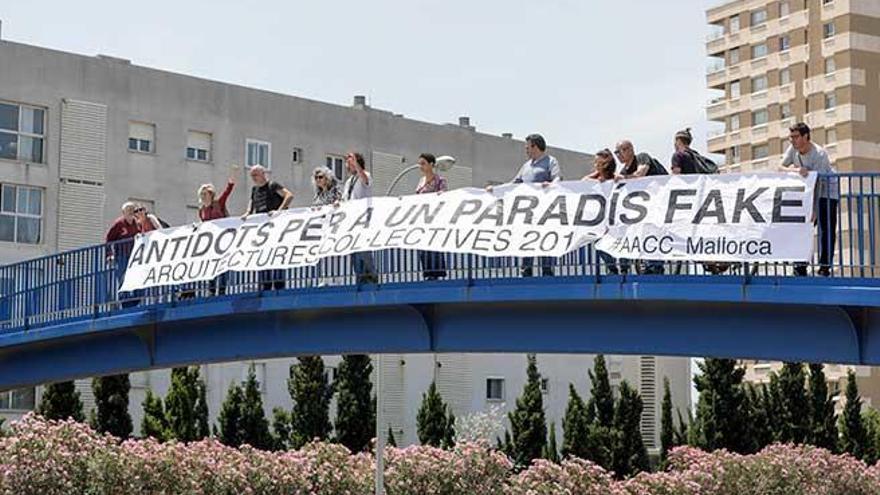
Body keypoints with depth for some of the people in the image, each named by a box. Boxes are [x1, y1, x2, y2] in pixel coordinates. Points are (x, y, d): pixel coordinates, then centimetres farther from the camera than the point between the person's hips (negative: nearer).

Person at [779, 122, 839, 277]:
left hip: (828, 190, -6)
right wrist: (796, 170, -36)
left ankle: (825, 266, -8)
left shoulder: (819, 154, -29)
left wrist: (814, 211, -33)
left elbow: (818, 184, -31)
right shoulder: (793, 149, -10)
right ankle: (801, 265, -1)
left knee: (827, 228, -11)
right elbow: (781, 167, -14)